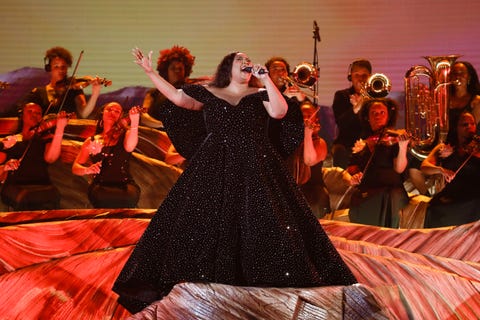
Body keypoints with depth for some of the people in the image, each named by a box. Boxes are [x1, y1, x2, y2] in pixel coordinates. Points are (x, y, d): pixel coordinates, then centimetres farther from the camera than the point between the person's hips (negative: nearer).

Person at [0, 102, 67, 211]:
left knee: (53, 195, -36)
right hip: (14, 186, 0)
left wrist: (60, 129, -13)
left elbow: (50, 158, -5)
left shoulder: (45, 138, 17)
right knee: (22, 198, -37)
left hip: (41, 185, 0)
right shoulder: (9, 141, 21)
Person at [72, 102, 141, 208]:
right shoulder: (91, 141, 15)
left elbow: (129, 147, -16)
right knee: (105, 197, -36)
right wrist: (87, 170, -11)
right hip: (100, 186, 1)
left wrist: (134, 122, -33)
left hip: (125, 185, 0)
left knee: (129, 196, -36)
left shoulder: (125, 135, 10)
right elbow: (75, 168, 13)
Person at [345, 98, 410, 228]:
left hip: (391, 190, -2)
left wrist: (403, 148, -25)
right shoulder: (361, 144, 18)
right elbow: (350, 170, 17)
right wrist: (351, 179, -6)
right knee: (358, 206, -32)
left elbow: (399, 169, -7)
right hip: (364, 192, 2)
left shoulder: (394, 139, 7)